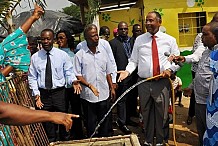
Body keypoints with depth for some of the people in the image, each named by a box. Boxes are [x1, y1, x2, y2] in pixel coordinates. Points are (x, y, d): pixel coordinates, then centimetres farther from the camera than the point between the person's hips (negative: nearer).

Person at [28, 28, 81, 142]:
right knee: (47, 125, 12)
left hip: (59, 93, -1)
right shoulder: (35, 57, 2)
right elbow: (32, 78, 4)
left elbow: (69, 72, 2)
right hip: (43, 94, 1)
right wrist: (36, 95, -4)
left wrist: (73, 81, -20)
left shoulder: (63, 55, -1)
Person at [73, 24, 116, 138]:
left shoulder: (103, 51, 6)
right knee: (91, 123, 10)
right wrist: (89, 85, -18)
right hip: (88, 95, -3)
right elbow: (77, 75, -7)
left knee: (104, 121, 14)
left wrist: (112, 88, 10)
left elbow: (108, 72, 12)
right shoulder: (80, 55, -6)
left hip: (104, 94, 3)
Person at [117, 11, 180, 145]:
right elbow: (133, 61, 8)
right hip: (144, 83, 1)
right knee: (146, 113, 10)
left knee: (161, 114, 6)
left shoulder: (170, 40, 4)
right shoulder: (139, 40, 7)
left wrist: (170, 69, -13)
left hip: (163, 82, -1)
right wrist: (128, 71, -10)